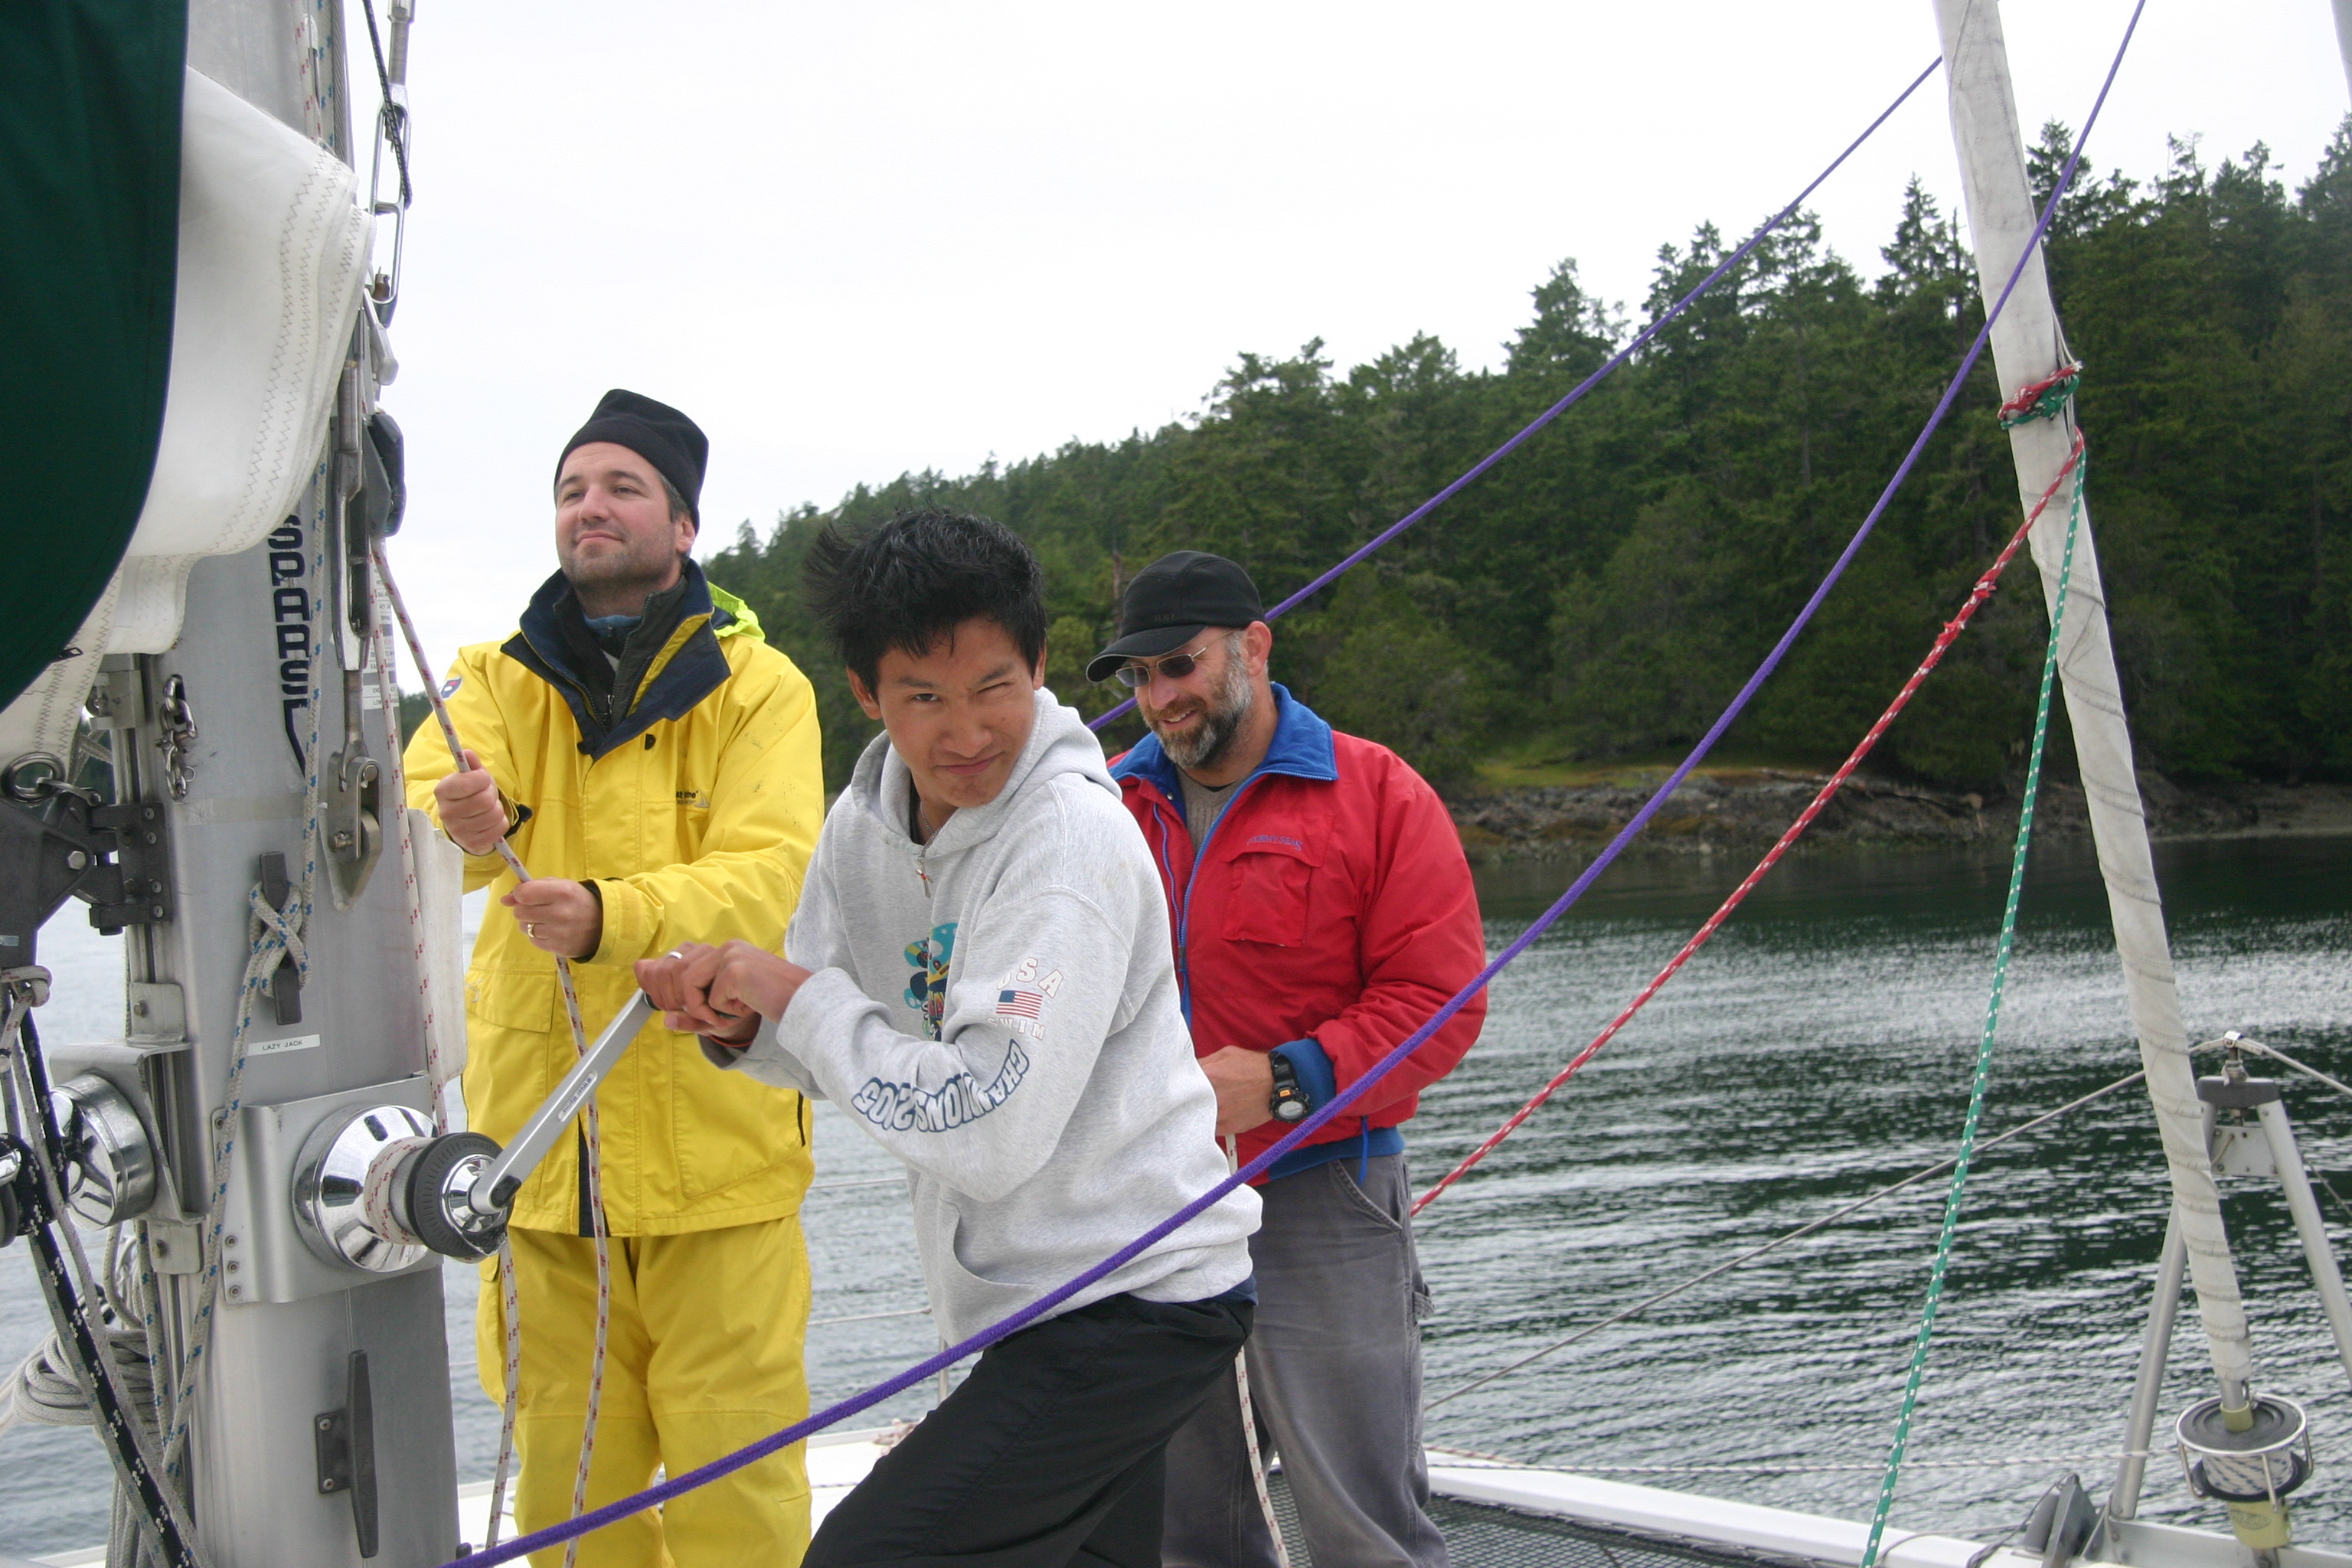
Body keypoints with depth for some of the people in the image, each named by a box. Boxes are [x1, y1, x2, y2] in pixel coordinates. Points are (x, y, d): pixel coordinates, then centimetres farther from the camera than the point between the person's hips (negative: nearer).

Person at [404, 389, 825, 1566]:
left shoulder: (756, 686, -2)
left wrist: (609, 916, -32)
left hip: (716, 1128, -3)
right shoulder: (499, 678, 8)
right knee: (568, 1467, 14)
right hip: (542, 1136, 3)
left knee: (731, 1466, 2)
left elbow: (770, 878, -14)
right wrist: (461, 828, -35)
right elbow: (425, 799, -10)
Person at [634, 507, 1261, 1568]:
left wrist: (800, 997, -20)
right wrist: (741, 1024, -9)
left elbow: (994, 1137, -28)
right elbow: (840, 1056, 12)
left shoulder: (1071, 835, -21)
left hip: (1138, 1308, -8)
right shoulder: (864, 824, 2)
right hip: (1037, 1300, 8)